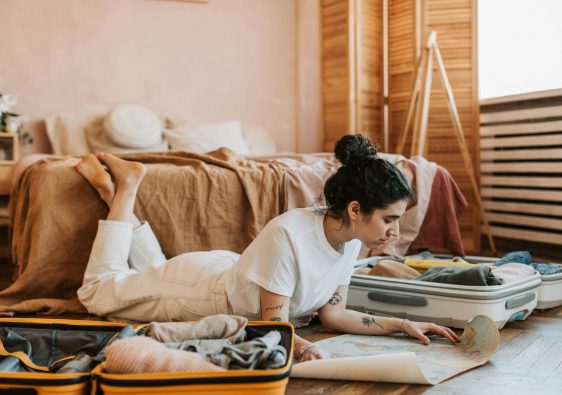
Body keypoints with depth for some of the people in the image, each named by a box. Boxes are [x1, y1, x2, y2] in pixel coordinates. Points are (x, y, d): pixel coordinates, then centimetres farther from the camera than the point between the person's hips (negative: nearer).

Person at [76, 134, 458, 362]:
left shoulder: (350, 239, -16)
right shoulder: (287, 236, -40)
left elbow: (333, 314, -9)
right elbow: (275, 325, -32)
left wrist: (402, 324, -14)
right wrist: (303, 347, -52)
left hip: (228, 273, 7)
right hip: (203, 288, -6)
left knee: (154, 271, 33)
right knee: (99, 291, 15)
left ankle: (122, 187, 33)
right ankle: (124, 189, 21)